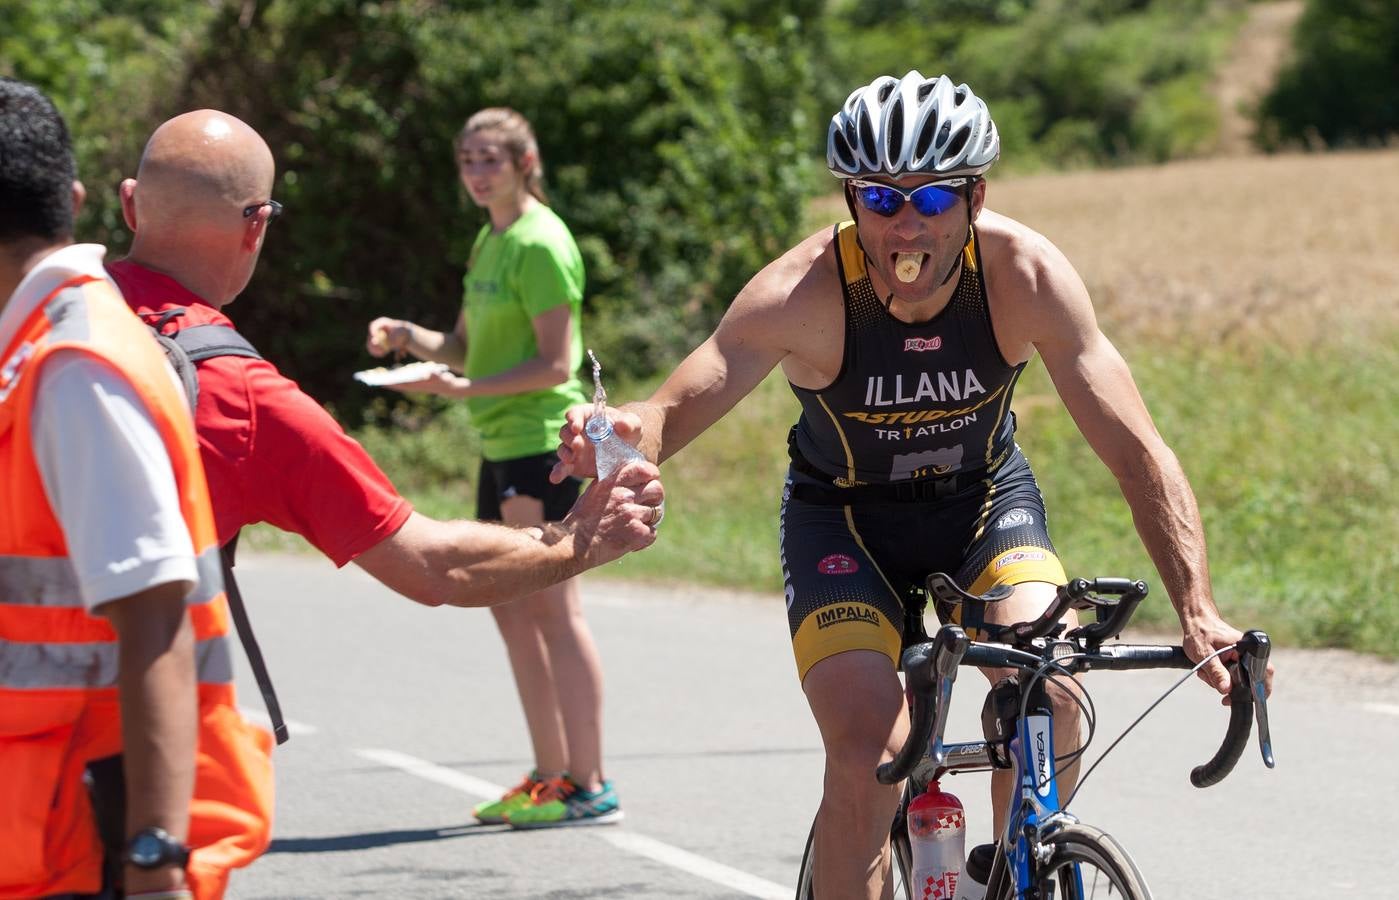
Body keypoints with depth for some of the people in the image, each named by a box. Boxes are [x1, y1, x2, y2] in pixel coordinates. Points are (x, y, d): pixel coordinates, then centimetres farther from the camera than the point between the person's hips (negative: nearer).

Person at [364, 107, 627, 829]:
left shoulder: (539, 243, -12)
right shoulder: (490, 240, 17)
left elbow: (557, 363, -16)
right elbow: (464, 347, 21)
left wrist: (464, 388, -21)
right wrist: (407, 337, 2)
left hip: (542, 440, -10)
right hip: (501, 444, 10)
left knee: (551, 610, -10)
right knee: (511, 611, 11)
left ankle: (589, 786, -10)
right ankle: (552, 775, 17)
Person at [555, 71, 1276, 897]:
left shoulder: (1027, 276, -26)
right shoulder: (803, 293, -29)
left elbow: (1136, 451, -28)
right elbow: (679, 406, -35)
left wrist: (1197, 611, -40)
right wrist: (623, 437, -60)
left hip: (986, 500, 1)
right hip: (843, 516, -1)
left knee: (1048, 697, -24)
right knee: (867, 753, -22)